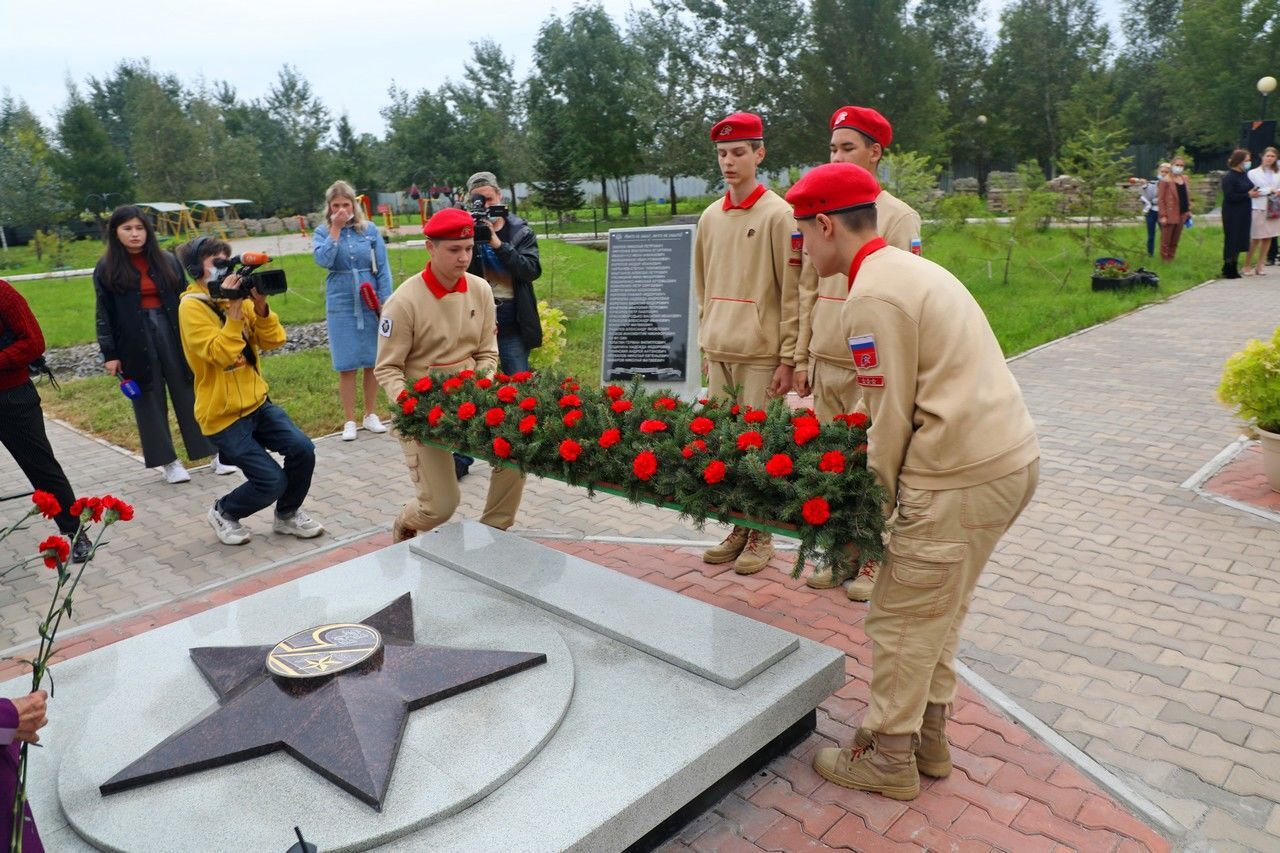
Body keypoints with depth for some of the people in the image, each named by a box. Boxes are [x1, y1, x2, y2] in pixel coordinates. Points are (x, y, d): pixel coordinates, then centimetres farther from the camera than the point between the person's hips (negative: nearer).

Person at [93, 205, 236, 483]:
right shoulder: (106, 269, 1)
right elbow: (104, 314, 1)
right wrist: (110, 354, -2)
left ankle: (215, 453, 10)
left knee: (189, 394, 4)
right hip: (135, 342, -1)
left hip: (173, 334, 1)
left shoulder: (166, 261, 6)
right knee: (149, 401, 5)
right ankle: (168, 462, 12)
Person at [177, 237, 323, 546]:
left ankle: (287, 515, 14)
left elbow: (273, 341, -1)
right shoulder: (192, 306, -13)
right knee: (272, 480, -11)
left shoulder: (237, 297, 6)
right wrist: (233, 311, -28)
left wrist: (260, 306, -14)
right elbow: (220, 355, -26)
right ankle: (224, 512, 19)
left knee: (302, 450, -11)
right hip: (222, 414, -6)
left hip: (257, 402, 6)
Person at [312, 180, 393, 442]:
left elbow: (383, 267, 2)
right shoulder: (322, 232, 3)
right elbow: (323, 259, -16)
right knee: (346, 365, 1)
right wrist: (335, 229, -12)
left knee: (373, 361, 7)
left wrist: (385, 301, -4)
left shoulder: (369, 230, 3)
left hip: (371, 302, 1)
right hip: (341, 305, -1)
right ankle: (350, 421, 10)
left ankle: (371, 415, 21)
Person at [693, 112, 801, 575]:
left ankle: (762, 535, 13)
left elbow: (793, 293, -9)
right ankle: (739, 529, 21)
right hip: (719, 354, 6)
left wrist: (788, 358, -12)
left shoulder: (778, 215, -6)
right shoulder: (710, 217, 12)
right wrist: (706, 342, 15)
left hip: (761, 355, -6)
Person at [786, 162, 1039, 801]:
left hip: (961, 476, -10)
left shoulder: (872, 298, -15)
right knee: (939, 611, 21)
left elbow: (893, 417, -14)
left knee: (900, 623, 5)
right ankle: (928, 738, 36)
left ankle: (889, 760, 21)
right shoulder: (912, 269, 16)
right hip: (1012, 458, 10)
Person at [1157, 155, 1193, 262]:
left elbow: (1187, 195, 18)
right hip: (1170, 215, -6)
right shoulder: (1165, 181, -10)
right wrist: (1163, 216, -16)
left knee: (1175, 241, 13)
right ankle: (1165, 260, 12)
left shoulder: (1184, 179, 11)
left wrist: (1189, 210, 11)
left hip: (1182, 214, 6)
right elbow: (1160, 199, -12)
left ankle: (1171, 258, 23)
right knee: (1166, 240, 2)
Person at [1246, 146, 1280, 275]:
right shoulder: (1253, 173, 0)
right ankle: (1247, 266, 4)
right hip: (1259, 208, -4)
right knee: (1255, 239, -5)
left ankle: (1259, 267, 11)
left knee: (1268, 238, 4)